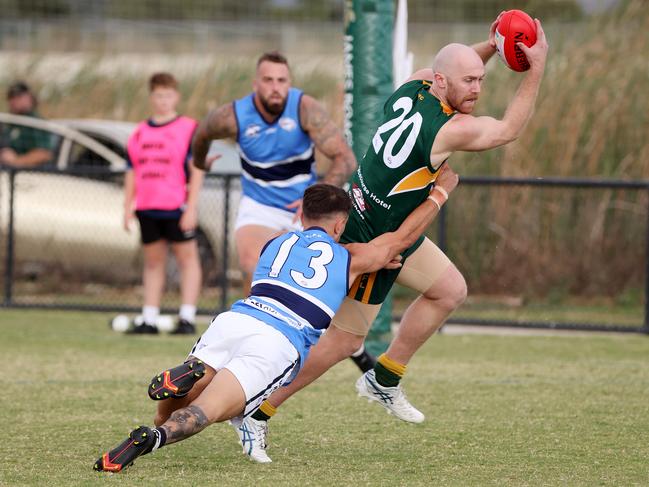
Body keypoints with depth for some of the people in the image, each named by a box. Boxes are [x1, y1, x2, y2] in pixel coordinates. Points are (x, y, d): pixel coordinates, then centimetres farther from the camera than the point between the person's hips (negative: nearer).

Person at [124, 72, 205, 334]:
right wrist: (127, 207, 10)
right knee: (153, 261, 10)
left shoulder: (188, 129, -2)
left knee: (187, 258, -2)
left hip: (177, 207, -5)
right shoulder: (139, 133, 13)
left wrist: (191, 207, -12)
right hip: (146, 208, 5)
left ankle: (187, 318, -3)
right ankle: (149, 319, 12)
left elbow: (196, 170, -5)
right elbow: (131, 173, 16)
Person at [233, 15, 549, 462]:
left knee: (451, 290, 16)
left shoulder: (413, 87, -5)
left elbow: (456, 69, 21)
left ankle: (385, 379, 23)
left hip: (394, 232, 9)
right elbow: (510, 129, -9)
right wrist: (538, 67, -6)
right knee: (343, 341, -1)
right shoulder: (448, 130, -27)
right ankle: (257, 413, 8)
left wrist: (489, 48, 6)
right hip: (365, 244, -9)